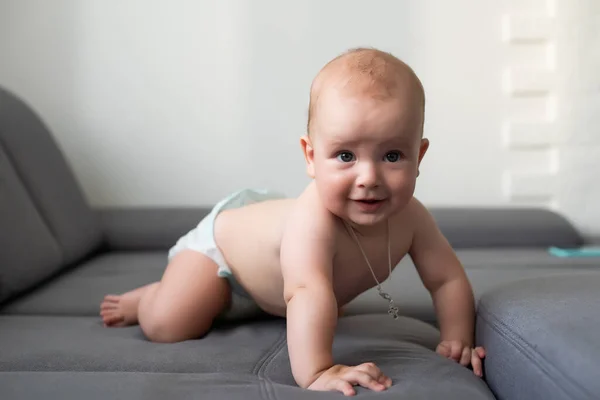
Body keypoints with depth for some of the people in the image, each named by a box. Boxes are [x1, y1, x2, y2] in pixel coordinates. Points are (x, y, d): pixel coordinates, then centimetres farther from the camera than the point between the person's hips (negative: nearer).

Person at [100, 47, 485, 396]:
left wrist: (457, 342, -27)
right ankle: (146, 297, 14)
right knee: (168, 325, -19)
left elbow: (448, 279, -17)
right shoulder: (314, 220, -49)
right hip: (224, 234, -6)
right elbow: (307, 293, -61)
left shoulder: (409, 217, -28)